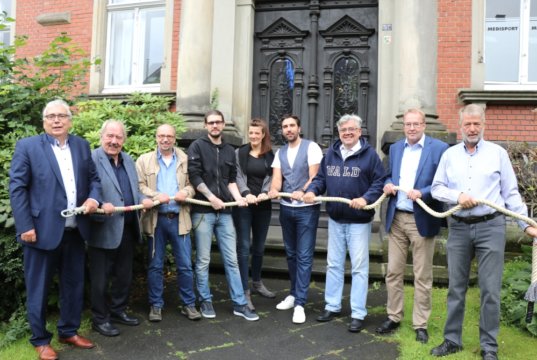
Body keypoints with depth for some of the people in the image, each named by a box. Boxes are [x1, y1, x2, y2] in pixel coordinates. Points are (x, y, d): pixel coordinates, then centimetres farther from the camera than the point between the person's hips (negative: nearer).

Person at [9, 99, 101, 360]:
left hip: (75, 231, 5)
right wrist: (25, 227, -14)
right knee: (38, 289, 8)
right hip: (42, 231, -4)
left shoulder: (81, 145, 9)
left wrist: (93, 197, -7)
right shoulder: (27, 146, -4)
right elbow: (17, 188, -8)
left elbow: (93, 178, 15)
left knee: (74, 285, 15)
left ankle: (69, 332, 33)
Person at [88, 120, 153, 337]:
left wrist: (143, 200, 0)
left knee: (124, 275, 18)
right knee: (101, 278, 6)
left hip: (128, 228, 7)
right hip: (104, 230, -7)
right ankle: (100, 319, 20)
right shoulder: (92, 159, -11)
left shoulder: (128, 160, 13)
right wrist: (100, 206, -32)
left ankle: (118, 311, 34)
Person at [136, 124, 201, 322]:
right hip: (155, 219, 0)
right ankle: (155, 305, 19)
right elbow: (139, 186, -2)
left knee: (185, 265, 3)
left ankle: (188, 304, 15)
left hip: (179, 219, 1)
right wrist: (155, 196, -18)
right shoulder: (144, 160, 7)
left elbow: (194, 183, 8)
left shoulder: (186, 160, 10)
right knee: (155, 265, 7)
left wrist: (186, 192, -13)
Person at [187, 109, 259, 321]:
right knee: (203, 260, 4)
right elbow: (194, 176, -8)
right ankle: (205, 301, 18)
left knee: (231, 259, 6)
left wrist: (237, 197, -2)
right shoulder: (197, 147, 0)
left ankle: (240, 304, 12)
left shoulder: (229, 151, 16)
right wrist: (211, 197, -13)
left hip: (224, 212, 4)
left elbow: (231, 180, 15)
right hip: (203, 211, -4)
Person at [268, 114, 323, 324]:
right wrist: (274, 190, -23)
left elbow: (314, 176, -14)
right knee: (291, 253, 15)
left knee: (304, 256, -3)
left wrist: (302, 192, -33)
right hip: (286, 208, 6)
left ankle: (300, 303, 0)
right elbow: (277, 177, -1)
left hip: (307, 208, -6)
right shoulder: (280, 153, 10)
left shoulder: (311, 147, -6)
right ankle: (294, 294, 30)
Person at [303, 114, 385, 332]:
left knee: (359, 267, 2)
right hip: (335, 219, 5)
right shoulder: (331, 154, 8)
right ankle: (332, 306, 28)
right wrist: (312, 190, -8)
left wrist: (366, 199, -24)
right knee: (334, 264, 14)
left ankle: (358, 314, 12)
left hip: (359, 221, -5)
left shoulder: (369, 154, -7)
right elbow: (321, 178, 12)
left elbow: (380, 182, -10)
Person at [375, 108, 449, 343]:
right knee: (393, 272, 11)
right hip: (396, 218, 5)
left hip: (422, 220, -5)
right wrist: (388, 185, -2)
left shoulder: (439, 148, -5)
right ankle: (393, 317, 25)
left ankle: (420, 325, 18)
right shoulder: (395, 148, 13)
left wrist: (422, 193, -23)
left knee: (422, 276, 5)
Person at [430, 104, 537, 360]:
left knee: (490, 289, 1)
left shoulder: (498, 153, 4)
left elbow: (511, 193, 4)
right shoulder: (449, 155, 8)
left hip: (490, 227, -2)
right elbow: (437, 188, 5)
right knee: (456, 288, 10)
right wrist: (457, 196, -13)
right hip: (458, 228, 2)